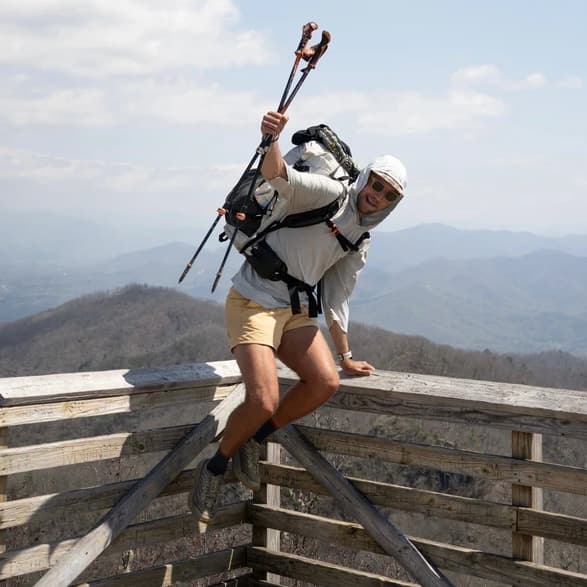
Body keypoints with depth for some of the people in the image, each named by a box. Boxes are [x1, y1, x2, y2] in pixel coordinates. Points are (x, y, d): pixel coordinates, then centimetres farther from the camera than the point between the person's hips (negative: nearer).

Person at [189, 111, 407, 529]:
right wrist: (272, 142, -51)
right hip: (253, 302, -7)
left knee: (326, 382, -13)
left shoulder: (361, 244, 12)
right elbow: (278, 176, -30)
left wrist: (345, 357, 23)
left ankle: (253, 440, 7)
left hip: (295, 311, 8)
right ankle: (216, 466, 5)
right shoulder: (331, 194, -11)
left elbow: (337, 301, 20)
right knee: (264, 401, -21)